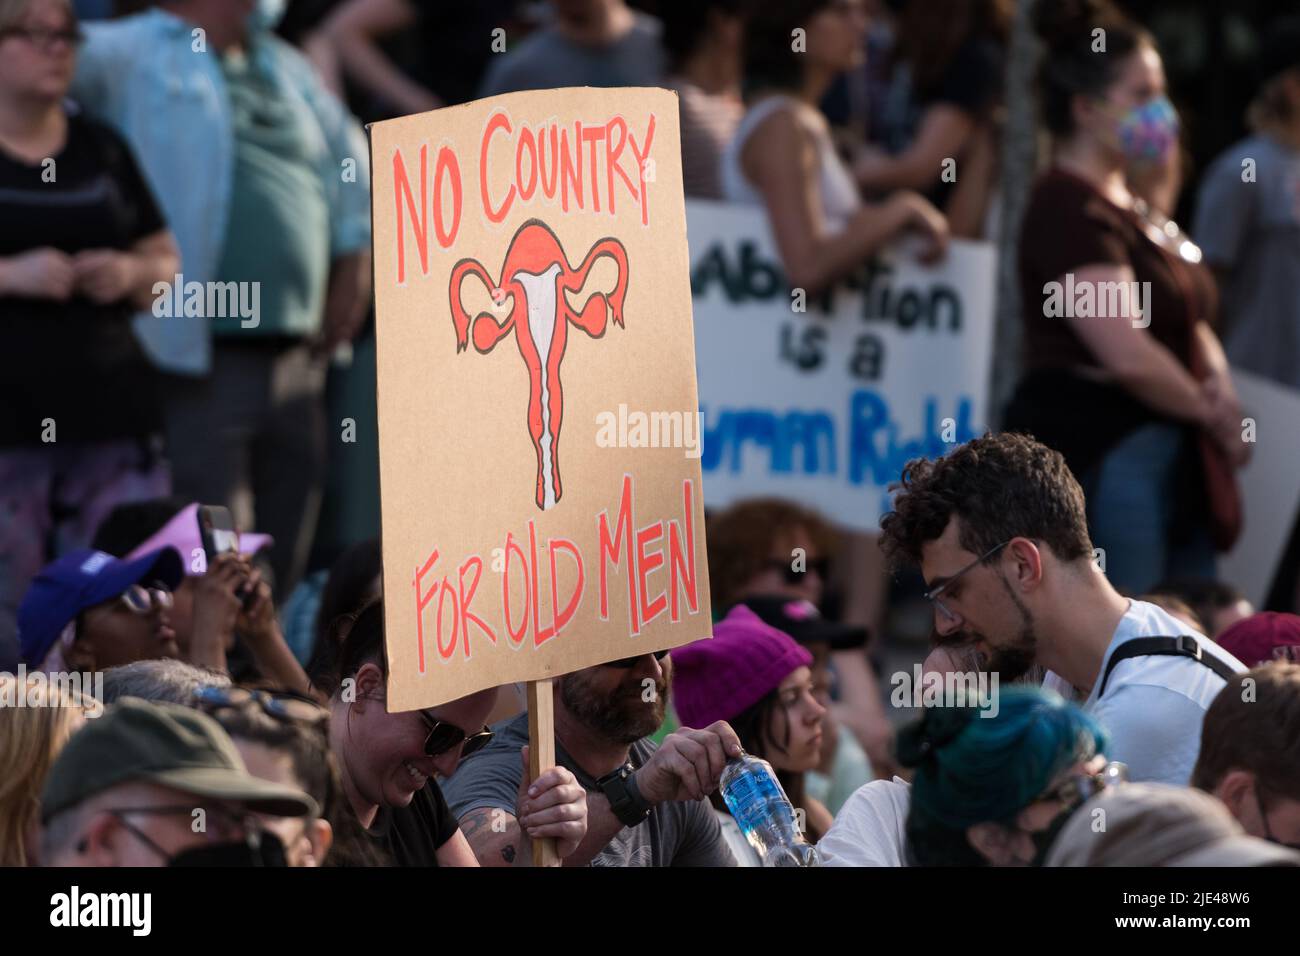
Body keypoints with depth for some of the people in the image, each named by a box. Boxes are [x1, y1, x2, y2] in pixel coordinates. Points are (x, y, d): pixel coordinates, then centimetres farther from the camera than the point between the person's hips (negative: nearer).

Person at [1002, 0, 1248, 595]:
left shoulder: (1133, 208, 18)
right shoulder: (1070, 208, -13)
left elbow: (1194, 323, 23)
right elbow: (1128, 355, -20)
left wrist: (1219, 386, 1)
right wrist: (1212, 412, -5)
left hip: (1169, 456, 10)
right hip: (1095, 451, -10)